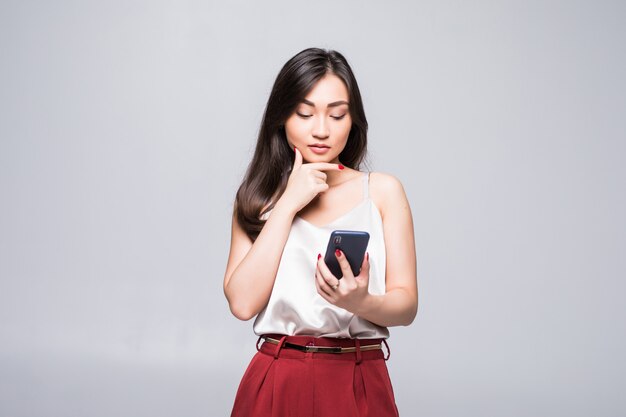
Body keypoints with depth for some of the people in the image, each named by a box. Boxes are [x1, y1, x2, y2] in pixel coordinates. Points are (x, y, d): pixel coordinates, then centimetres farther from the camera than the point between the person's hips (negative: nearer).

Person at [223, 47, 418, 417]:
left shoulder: (383, 190, 1)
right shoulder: (259, 196, 4)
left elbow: (406, 304, -3)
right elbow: (243, 303, -8)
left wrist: (361, 302, -24)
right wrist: (288, 204, -10)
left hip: (359, 386, 0)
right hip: (276, 383, 1)